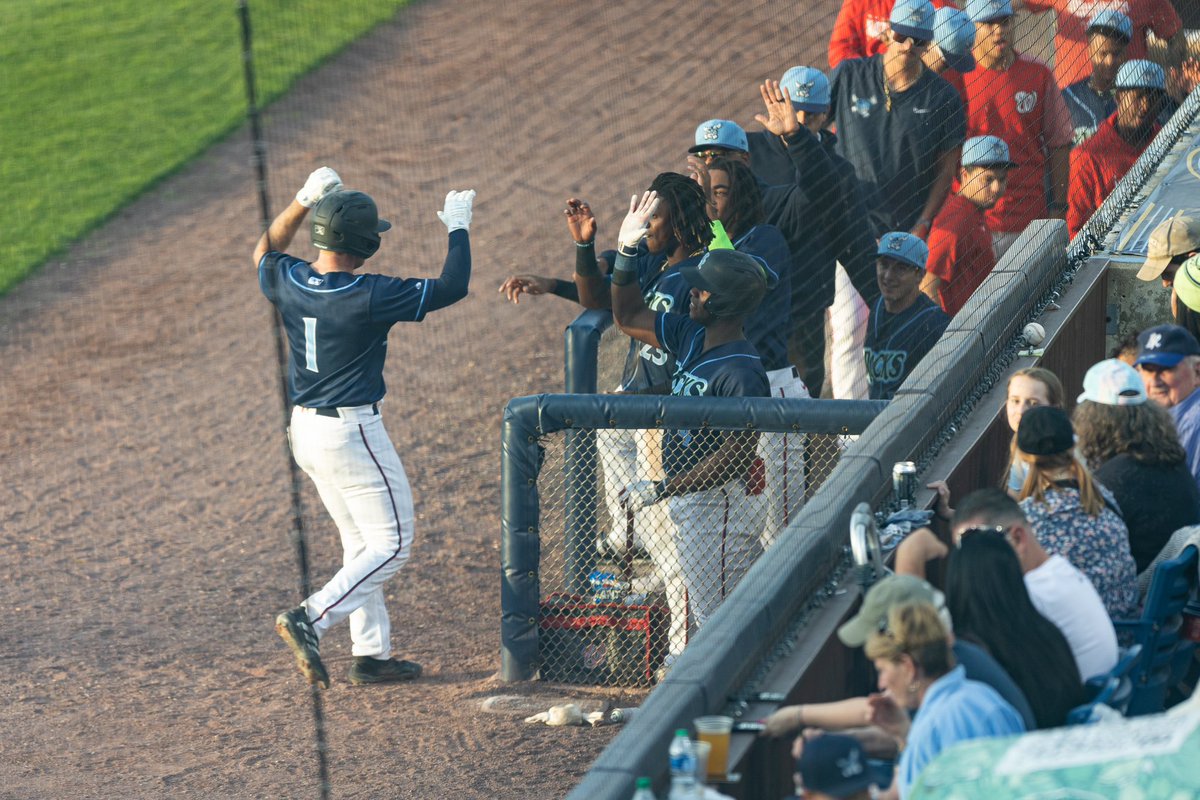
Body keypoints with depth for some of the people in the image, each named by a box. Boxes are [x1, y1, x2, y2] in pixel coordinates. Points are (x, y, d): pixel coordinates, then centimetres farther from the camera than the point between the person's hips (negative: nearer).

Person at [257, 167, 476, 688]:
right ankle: (311, 620, -14)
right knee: (390, 545, 1)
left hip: (305, 430, 8)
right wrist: (458, 228, -1)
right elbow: (451, 288, -15)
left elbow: (264, 253, 23)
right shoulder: (370, 296, -22)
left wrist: (304, 201, 17)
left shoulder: (288, 281, -3)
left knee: (362, 543, 18)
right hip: (351, 432, -8)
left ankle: (371, 654, 19)